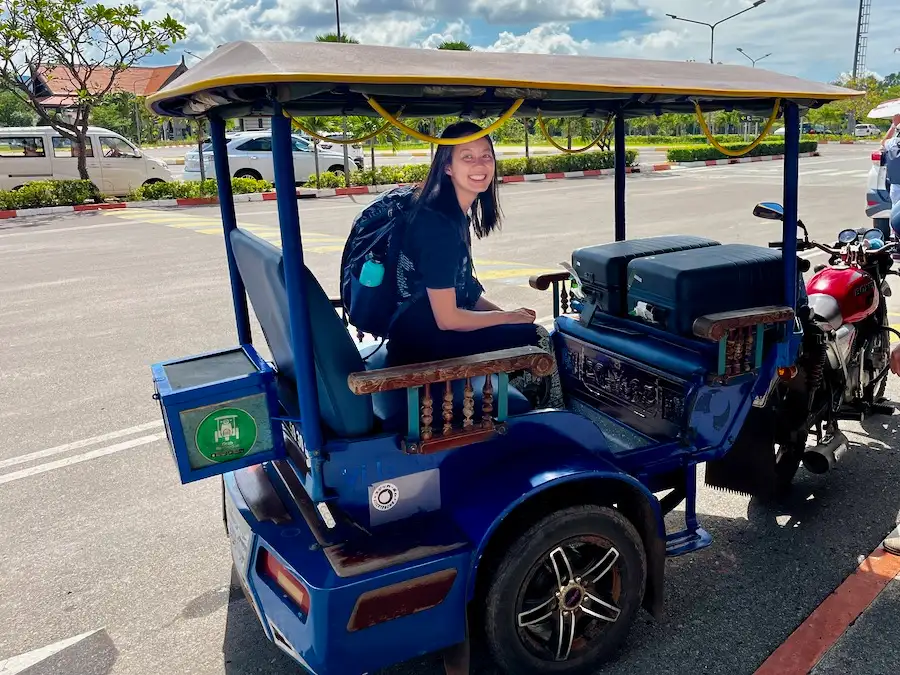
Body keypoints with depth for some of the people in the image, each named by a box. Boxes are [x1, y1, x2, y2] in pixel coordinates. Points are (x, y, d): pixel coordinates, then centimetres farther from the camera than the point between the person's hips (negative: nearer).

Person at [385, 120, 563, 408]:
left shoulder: (456, 213, 6)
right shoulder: (438, 222, -23)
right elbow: (447, 318, -22)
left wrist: (505, 313, 0)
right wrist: (508, 316, -10)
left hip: (427, 329, 9)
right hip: (425, 344, -9)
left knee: (532, 330, 13)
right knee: (538, 340, -5)